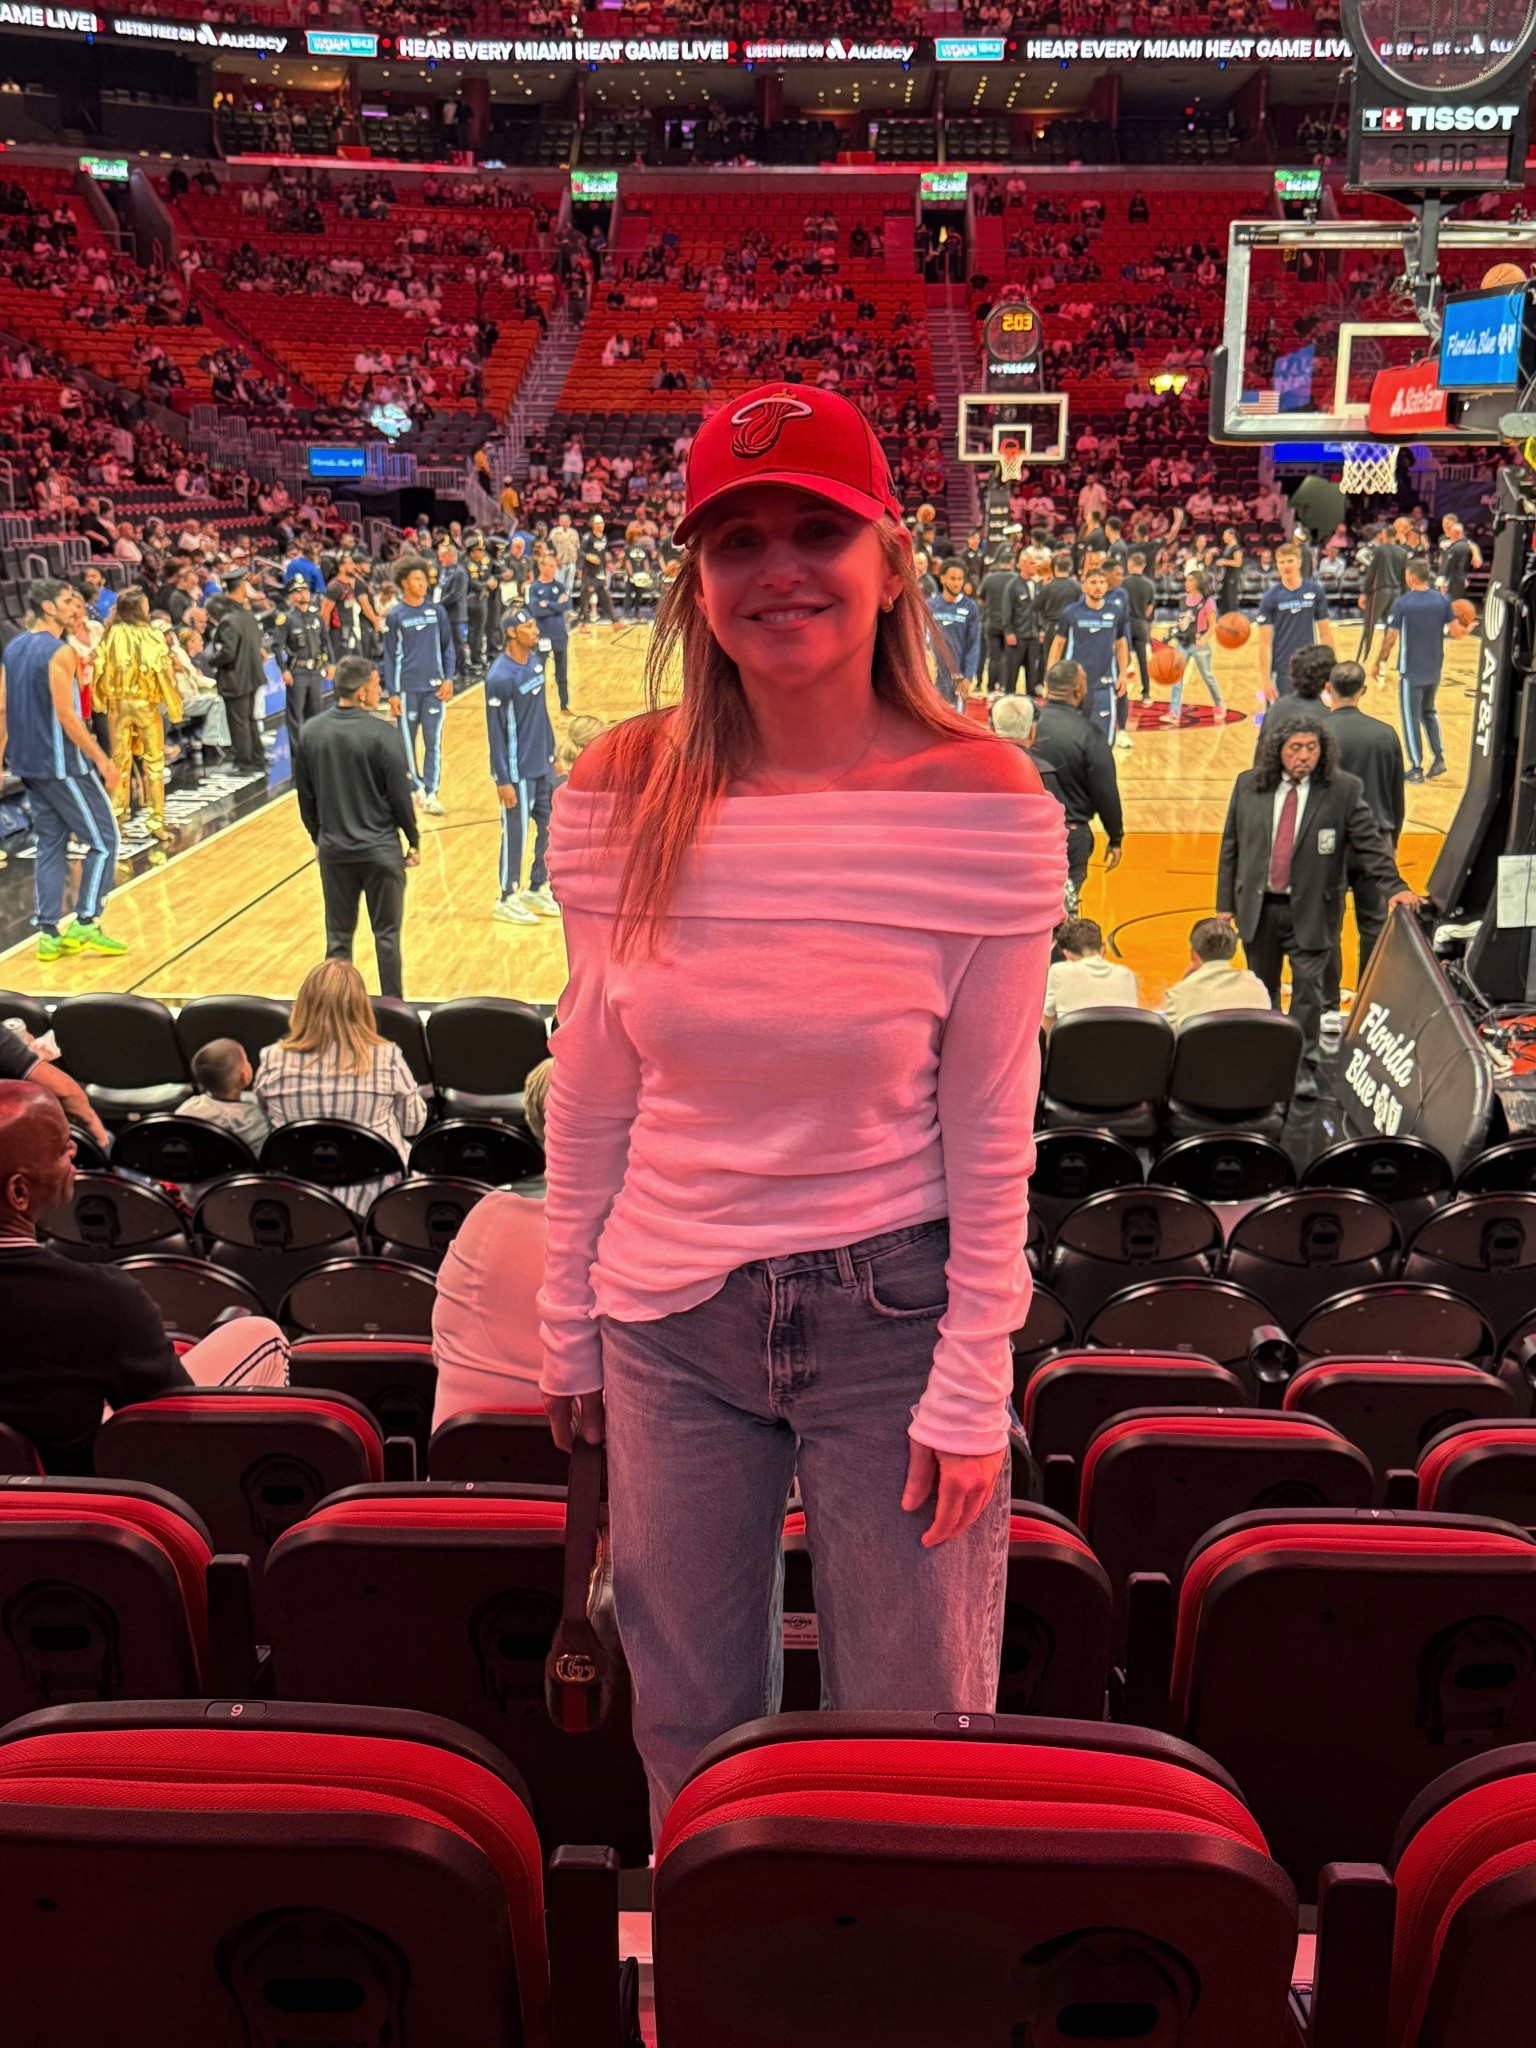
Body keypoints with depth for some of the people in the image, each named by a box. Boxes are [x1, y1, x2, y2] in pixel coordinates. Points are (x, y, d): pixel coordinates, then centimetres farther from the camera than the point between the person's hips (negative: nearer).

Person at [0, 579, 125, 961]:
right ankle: (85, 925, 0)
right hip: (63, 764, -8)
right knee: (103, 841, 2)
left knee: (50, 844, 13)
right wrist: (103, 761, -15)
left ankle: (49, 933, 11)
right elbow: (67, 716, -20)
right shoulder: (60, 652, -16)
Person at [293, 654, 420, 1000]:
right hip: (381, 851, -4)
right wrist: (414, 841, 3)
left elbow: (304, 795, 7)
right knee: (387, 935, 7)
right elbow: (400, 795, -10)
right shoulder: (379, 733, -14)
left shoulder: (311, 732, -1)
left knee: (338, 936, 12)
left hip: (333, 852, 4)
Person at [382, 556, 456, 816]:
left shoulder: (437, 611, 4)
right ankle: (413, 787, 19)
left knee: (433, 741, -2)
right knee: (407, 741, 6)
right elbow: (389, 656, 1)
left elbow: (449, 646, 9)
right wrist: (392, 692, -3)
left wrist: (449, 678, -2)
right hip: (407, 688, -1)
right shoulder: (395, 616, 0)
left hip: (434, 687, 1)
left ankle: (430, 793, 0)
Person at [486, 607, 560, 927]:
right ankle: (507, 900, 15)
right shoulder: (500, 676, -19)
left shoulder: (536, 660, 5)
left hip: (542, 765, 8)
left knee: (550, 828, 12)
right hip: (518, 771, -8)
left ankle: (537, 890, 27)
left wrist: (551, 753, 16)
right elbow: (496, 732, -17)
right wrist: (503, 781, -16)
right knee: (515, 834, 1)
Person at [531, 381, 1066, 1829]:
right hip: (671, 1315, 3)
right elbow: (589, 1089, 3)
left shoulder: (982, 801, -13)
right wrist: (570, 1326, 8)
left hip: (896, 1309, -2)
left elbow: (992, 1127, -9)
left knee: (912, 1738, 13)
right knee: (686, 1727, 18)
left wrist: (971, 1386, -8)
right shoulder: (621, 790, -5)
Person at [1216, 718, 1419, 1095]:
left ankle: (1303, 1068, 6)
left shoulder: (1344, 790, -5)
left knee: (1308, 988, -3)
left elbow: (1370, 843, -4)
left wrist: (1395, 888, -17)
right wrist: (1225, 904, 3)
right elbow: (1231, 847, 6)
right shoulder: (1248, 785, 2)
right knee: (1261, 989, 13)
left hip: (1311, 910, -2)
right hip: (1258, 907, 3)